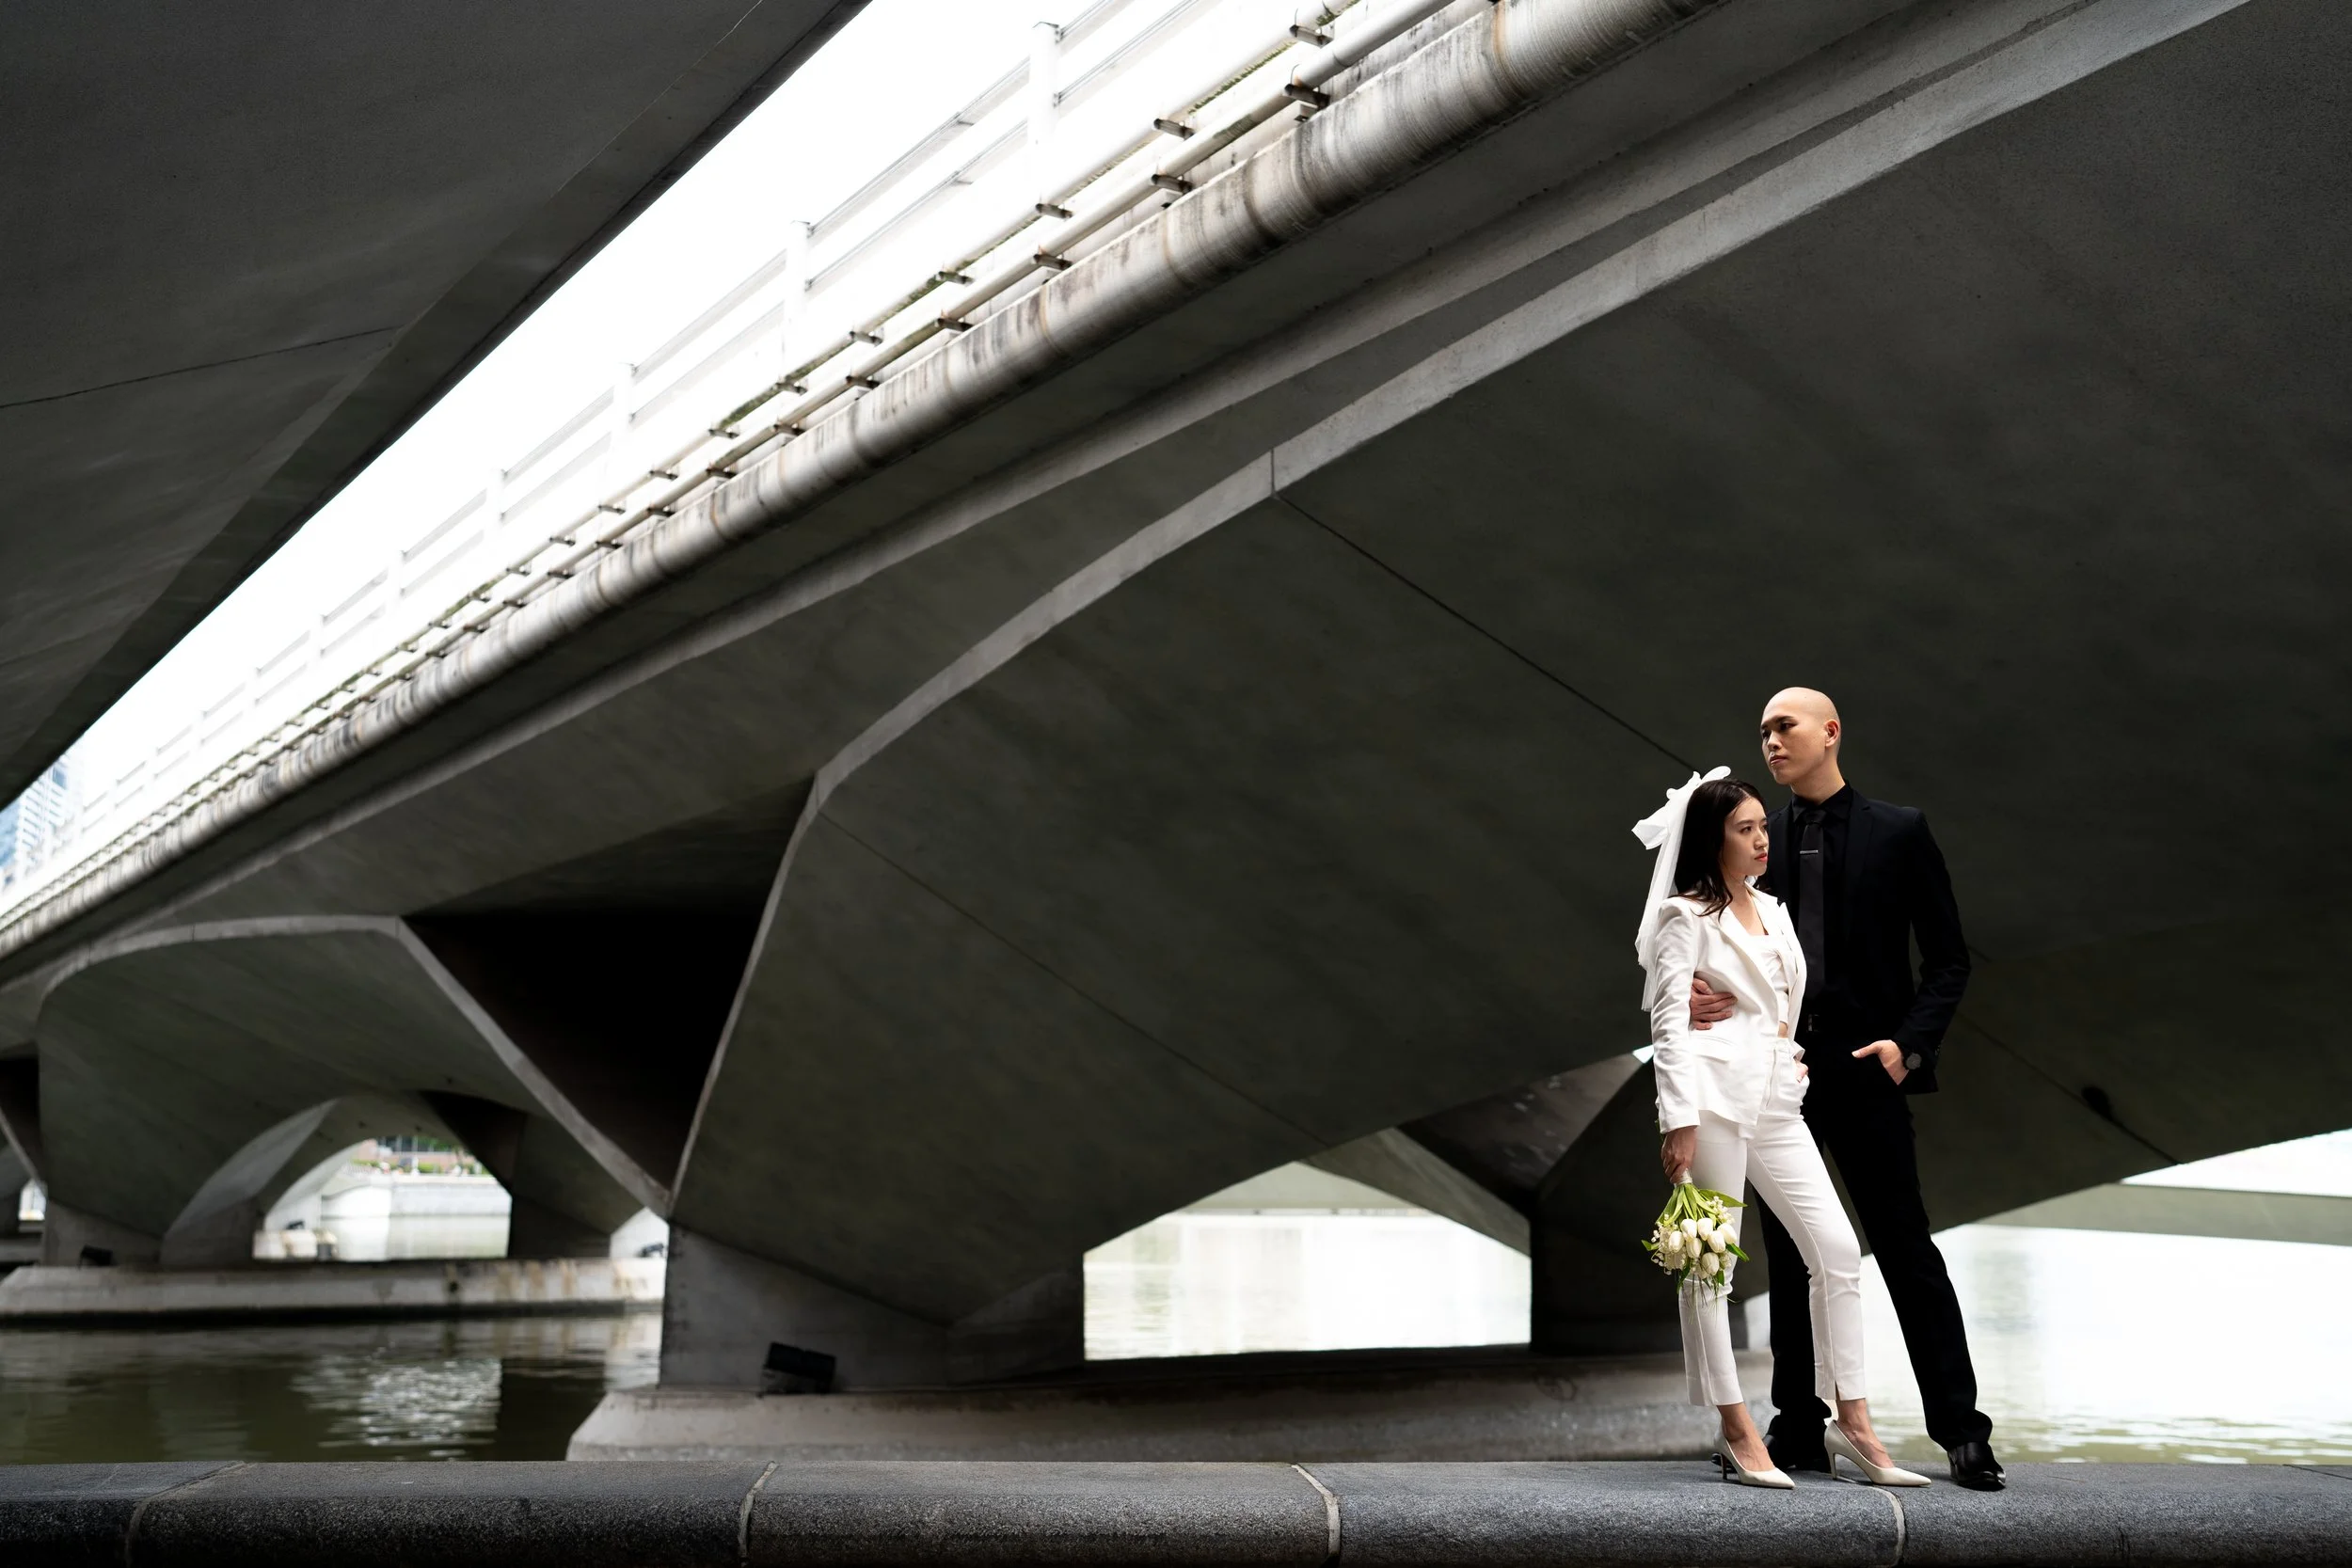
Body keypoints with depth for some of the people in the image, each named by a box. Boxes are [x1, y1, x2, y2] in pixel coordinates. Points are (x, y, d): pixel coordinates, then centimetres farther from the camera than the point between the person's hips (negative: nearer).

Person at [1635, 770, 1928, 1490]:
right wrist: (1679, 1119, -17)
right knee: (1710, 1262, 0)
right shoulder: (1687, 916, -4)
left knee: (1838, 1248, 2)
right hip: (1715, 1098, -7)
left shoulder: (1772, 911, 17)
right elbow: (1669, 1022, -10)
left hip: (1776, 1100, 7)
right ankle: (1739, 1436, 5)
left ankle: (1851, 1423, 8)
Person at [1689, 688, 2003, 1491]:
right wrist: (1697, 994, -12)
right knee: (1788, 1257, 9)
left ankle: (1961, 1430, 9)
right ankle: (1798, 1430, 18)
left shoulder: (1898, 831, 2)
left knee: (1906, 1249, 0)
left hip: (1862, 1067, -3)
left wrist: (1910, 1041, -11)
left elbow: (1948, 958, 2)